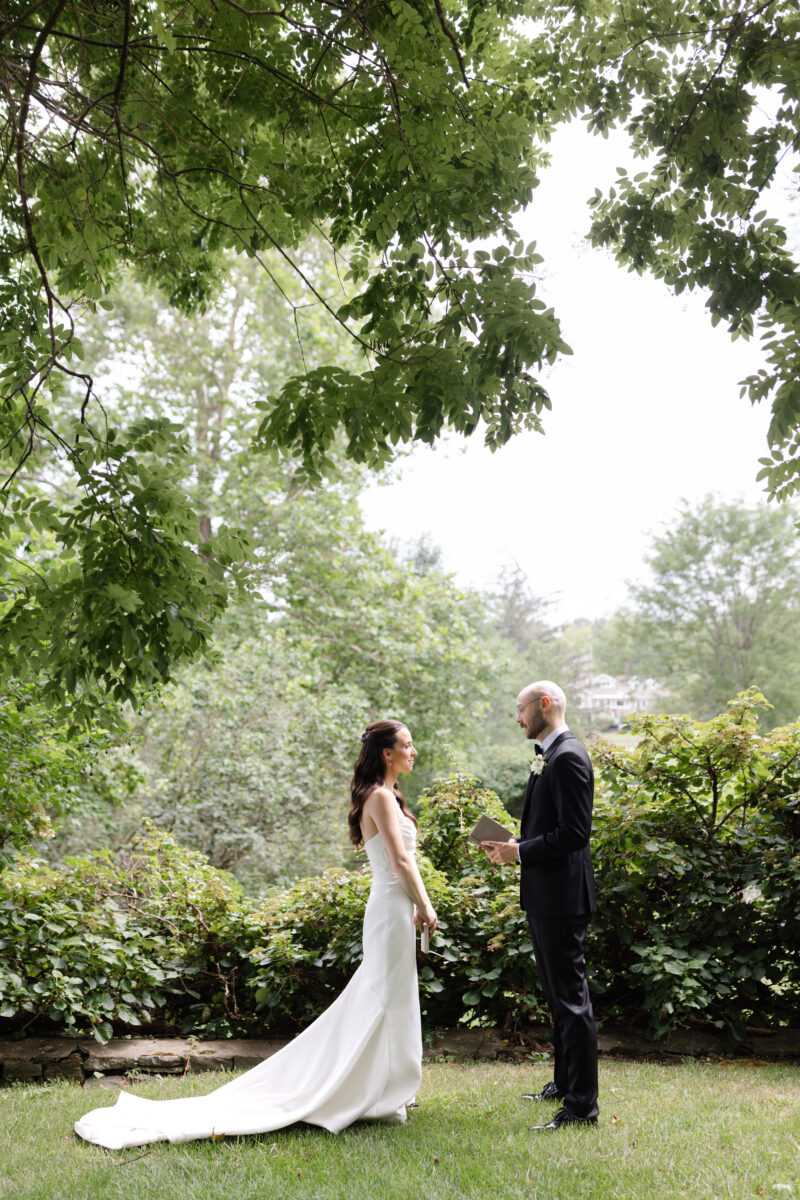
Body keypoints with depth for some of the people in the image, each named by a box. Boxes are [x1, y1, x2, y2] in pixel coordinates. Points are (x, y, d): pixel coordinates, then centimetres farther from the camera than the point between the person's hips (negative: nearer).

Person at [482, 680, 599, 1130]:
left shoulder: (568, 757, -17)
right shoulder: (551, 756, 15)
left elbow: (574, 832, -23)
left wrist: (521, 852, -18)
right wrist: (515, 844, 7)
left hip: (562, 895, -11)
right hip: (547, 895, 11)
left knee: (571, 998, -5)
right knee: (560, 994, 20)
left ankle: (582, 1105, 1)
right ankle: (565, 1082, 33)